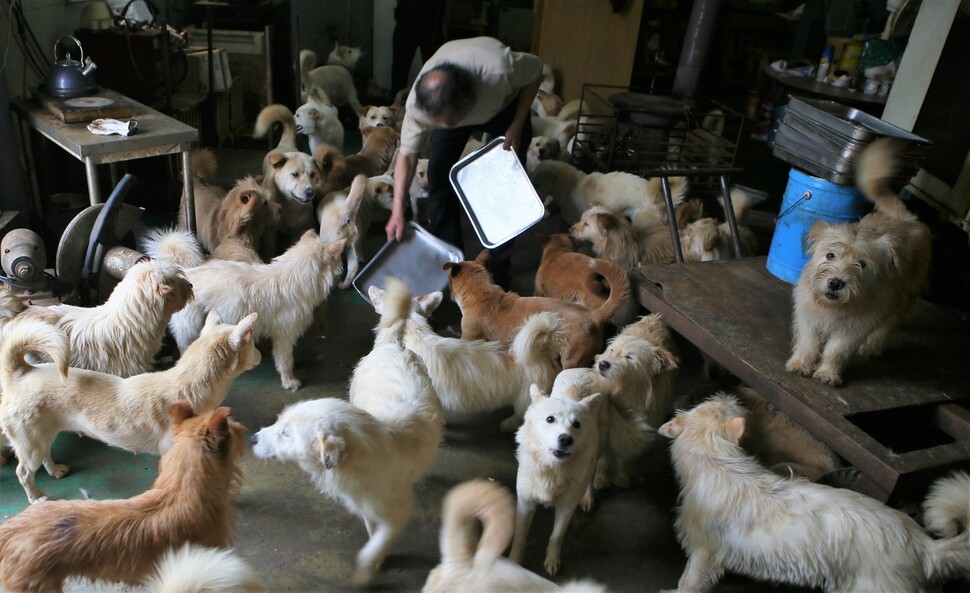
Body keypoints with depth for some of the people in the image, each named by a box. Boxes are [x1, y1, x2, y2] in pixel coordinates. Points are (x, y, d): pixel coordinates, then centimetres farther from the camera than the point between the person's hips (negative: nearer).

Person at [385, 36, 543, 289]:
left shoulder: (499, 68, -45)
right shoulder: (418, 101, -37)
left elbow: (535, 71, -22)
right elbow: (406, 155, -26)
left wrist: (517, 126, -24)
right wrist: (398, 211, -31)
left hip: (505, 105, -1)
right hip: (454, 106, 2)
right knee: (439, 173, -9)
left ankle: (499, 269, 4)